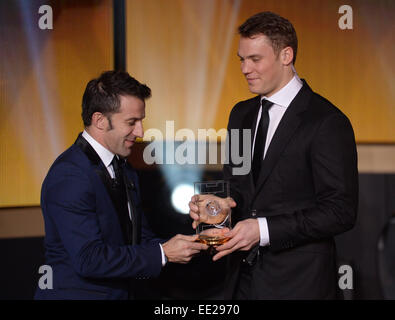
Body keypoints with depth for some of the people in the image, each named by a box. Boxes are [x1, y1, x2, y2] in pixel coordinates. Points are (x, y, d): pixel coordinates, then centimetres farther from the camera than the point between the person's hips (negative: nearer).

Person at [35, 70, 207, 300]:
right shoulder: (69, 176, -15)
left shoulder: (125, 170, 12)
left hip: (122, 293, 7)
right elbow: (89, 259, -20)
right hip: (76, 292, -7)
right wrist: (162, 253, -16)